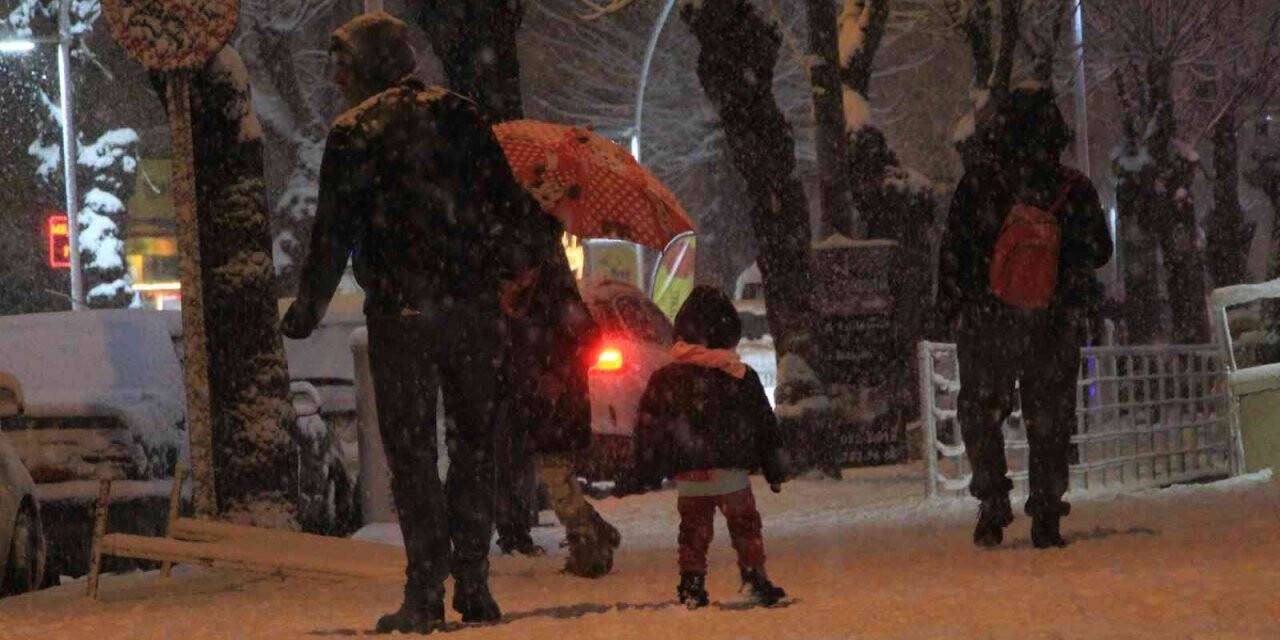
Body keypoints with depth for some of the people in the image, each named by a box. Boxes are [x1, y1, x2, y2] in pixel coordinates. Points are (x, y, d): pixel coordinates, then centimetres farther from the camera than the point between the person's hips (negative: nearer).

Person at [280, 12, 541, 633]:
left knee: (411, 451, 1)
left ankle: (425, 594, -6)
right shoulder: (459, 115, 8)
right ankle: (473, 585, 6)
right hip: (476, 304, 3)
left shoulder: (354, 133, -1)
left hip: (400, 310, -3)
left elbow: (334, 232, -4)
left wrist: (308, 309, 3)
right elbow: (509, 203, 7)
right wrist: (517, 264, 20)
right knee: (473, 444, 11)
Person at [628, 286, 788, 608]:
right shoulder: (740, 377, -5)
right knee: (745, 527, 10)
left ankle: (691, 587, 11)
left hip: (688, 477, 2)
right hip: (731, 473, -2)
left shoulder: (664, 379, 0)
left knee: (693, 532, 14)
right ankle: (754, 576, 3)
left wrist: (644, 473, 11)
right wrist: (774, 469, 11)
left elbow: (649, 428, 4)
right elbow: (764, 425, 2)